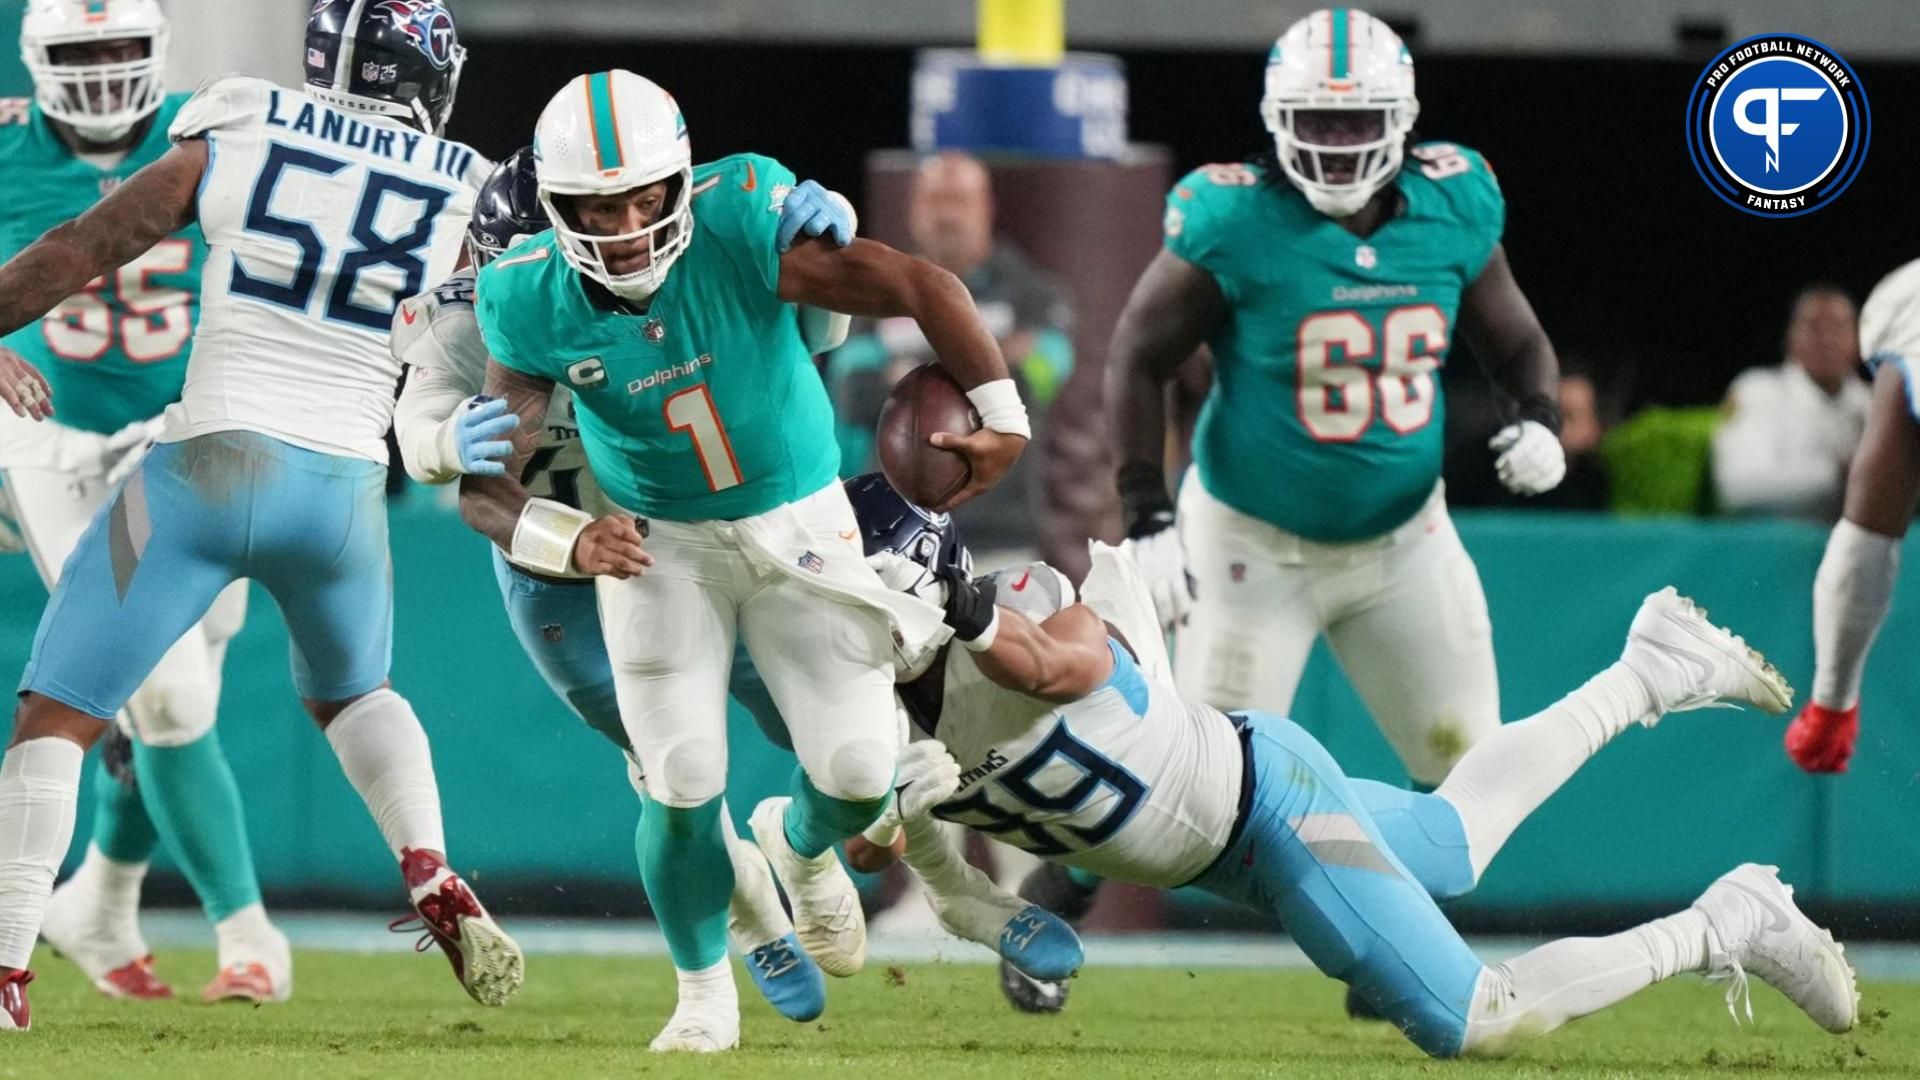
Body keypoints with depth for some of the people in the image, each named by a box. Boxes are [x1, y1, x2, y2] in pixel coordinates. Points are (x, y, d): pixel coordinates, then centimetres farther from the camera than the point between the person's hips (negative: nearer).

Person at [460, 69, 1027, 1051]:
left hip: (800, 525, 0)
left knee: (857, 773, -5)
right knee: (684, 788, -9)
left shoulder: (738, 226, -27)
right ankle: (704, 994, 18)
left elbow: (922, 288, -24)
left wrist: (1001, 418, -25)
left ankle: (800, 845, 34)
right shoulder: (535, 302, -20)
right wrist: (573, 545, -39)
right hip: (659, 542, 0)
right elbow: (485, 482, -19)